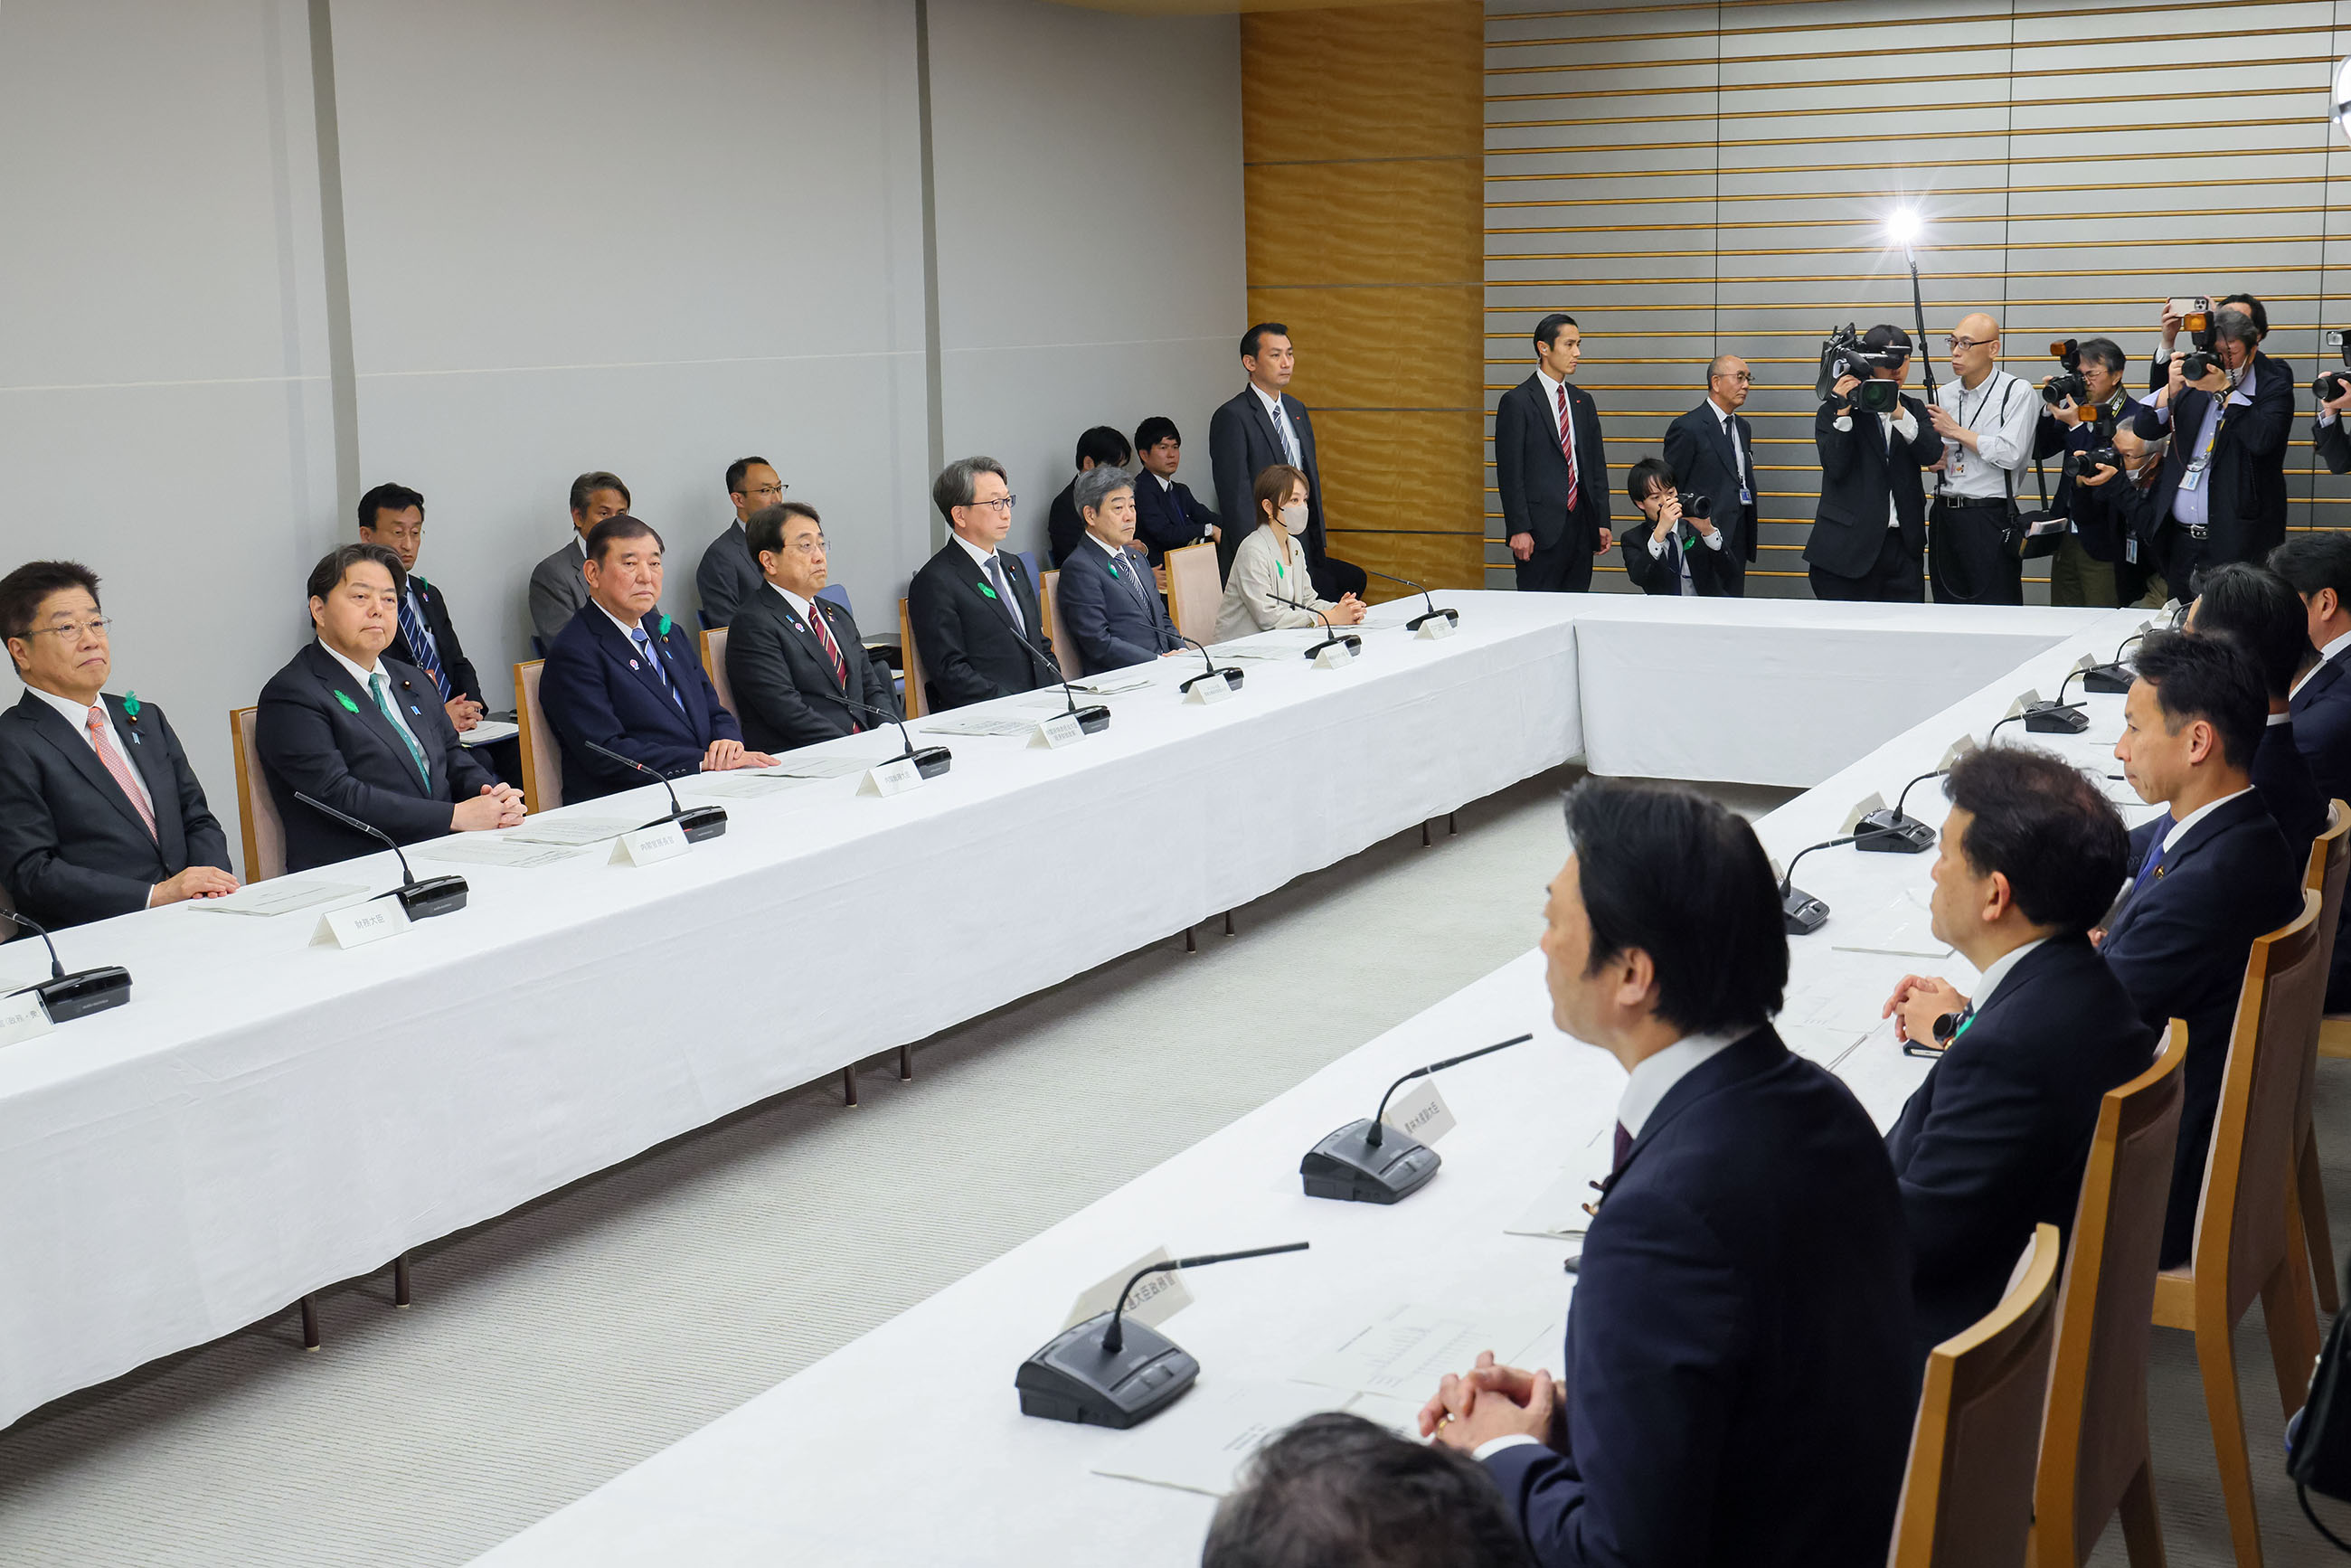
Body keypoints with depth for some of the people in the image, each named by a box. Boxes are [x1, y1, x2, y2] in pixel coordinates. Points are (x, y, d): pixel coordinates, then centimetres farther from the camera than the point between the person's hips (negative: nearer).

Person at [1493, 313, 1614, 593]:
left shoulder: (1583, 401, 16)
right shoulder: (1516, 402, -4)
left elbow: (1597, 465, 18)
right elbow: (1510, 473, -8)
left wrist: (1603, 522, 10)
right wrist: (1519, 530, -15)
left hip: (1581, 522, 6)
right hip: (1542, 528, -6)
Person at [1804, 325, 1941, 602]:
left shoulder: (1913, 409, 15)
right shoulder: (1833, 411, 3)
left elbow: (1933, 454, -4)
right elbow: (1835, 467, -10)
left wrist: (1900, 415, -18)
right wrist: (1843, 413, -17)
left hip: (1904, 547, 3)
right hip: (1848, 547, -3)